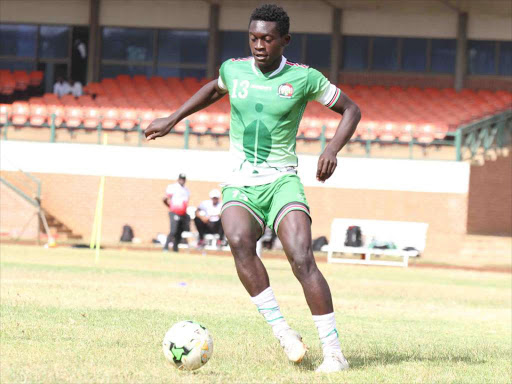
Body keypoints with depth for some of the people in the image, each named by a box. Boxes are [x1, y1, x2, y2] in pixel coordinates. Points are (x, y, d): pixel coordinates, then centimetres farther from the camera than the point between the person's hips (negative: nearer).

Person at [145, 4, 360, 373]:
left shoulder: (304, 78, -4)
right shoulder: (234, 70, 5)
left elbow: (351, 109, 6)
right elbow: (215, 88, 30)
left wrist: (332, 149, -11)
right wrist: (173, 119, 26)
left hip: (282, 181, -2)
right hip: (240, 186, 2)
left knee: (301, 258, -24)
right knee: (239, 240, -31)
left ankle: (334, 351, -17)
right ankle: (282, 332, -26)